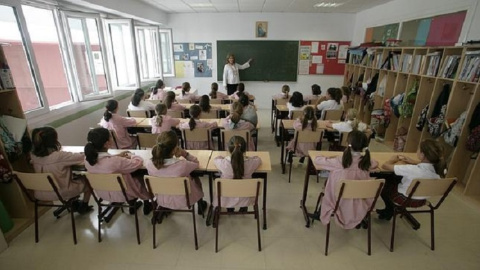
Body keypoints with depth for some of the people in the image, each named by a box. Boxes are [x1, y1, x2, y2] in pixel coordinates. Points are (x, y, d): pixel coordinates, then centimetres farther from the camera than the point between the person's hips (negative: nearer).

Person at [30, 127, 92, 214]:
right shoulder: (59, 156, -32)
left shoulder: (34, 156, -11)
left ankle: (74, 204, 42)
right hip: (61, 193, -6)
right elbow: (82, 156, -23)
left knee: (74, 177, 29)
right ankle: (83, 207, 32)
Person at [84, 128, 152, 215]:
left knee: (132, 175, 28)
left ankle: (132, 205, 43)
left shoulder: (88, 159, -18)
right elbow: (139, 162, -25)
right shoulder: (115, 161, -39)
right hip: (121, 194, -6)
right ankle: (147, 205, 39)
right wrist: (131, 156, -5)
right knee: (142, 177, 21)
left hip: (102, 193, 6)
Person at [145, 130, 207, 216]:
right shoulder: (182, 165, -35)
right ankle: (200, 206, 49)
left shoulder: (149, 164, -25)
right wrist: (185, 154, -23)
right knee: (196, 178, 26)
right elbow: (196, 163, -14)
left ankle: (165, 208, 48)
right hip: (183, 202, -3)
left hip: (162, 201, 3)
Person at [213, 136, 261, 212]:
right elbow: (258, 159, -3)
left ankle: (230, 208, 45)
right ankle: (243, 208, 42)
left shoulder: (223, 164, -30)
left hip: (226, 201, 0)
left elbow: (216, 158, -5)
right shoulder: (250, 163, -28)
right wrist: (246, 158, 7)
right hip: (245, 200, 0)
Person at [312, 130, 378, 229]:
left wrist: (330, 158, 6)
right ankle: (360, 218, 34)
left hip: (343, 205, -3)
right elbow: (375, 164, 13)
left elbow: (317, 160, -13)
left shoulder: (340, 162, -22)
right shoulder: (367, 162, -11)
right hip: (361, 207, 4)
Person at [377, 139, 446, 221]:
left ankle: (389, 210, 33)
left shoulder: (412, 170, -38)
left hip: (406, 199, -6)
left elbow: (385, 166, -31)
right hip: (422, 200, 6)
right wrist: (414, 162, 3)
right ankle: (390, 209, 35)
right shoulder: (437, 168, -19)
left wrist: (393, 159, -12)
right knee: (393, 178, 24)